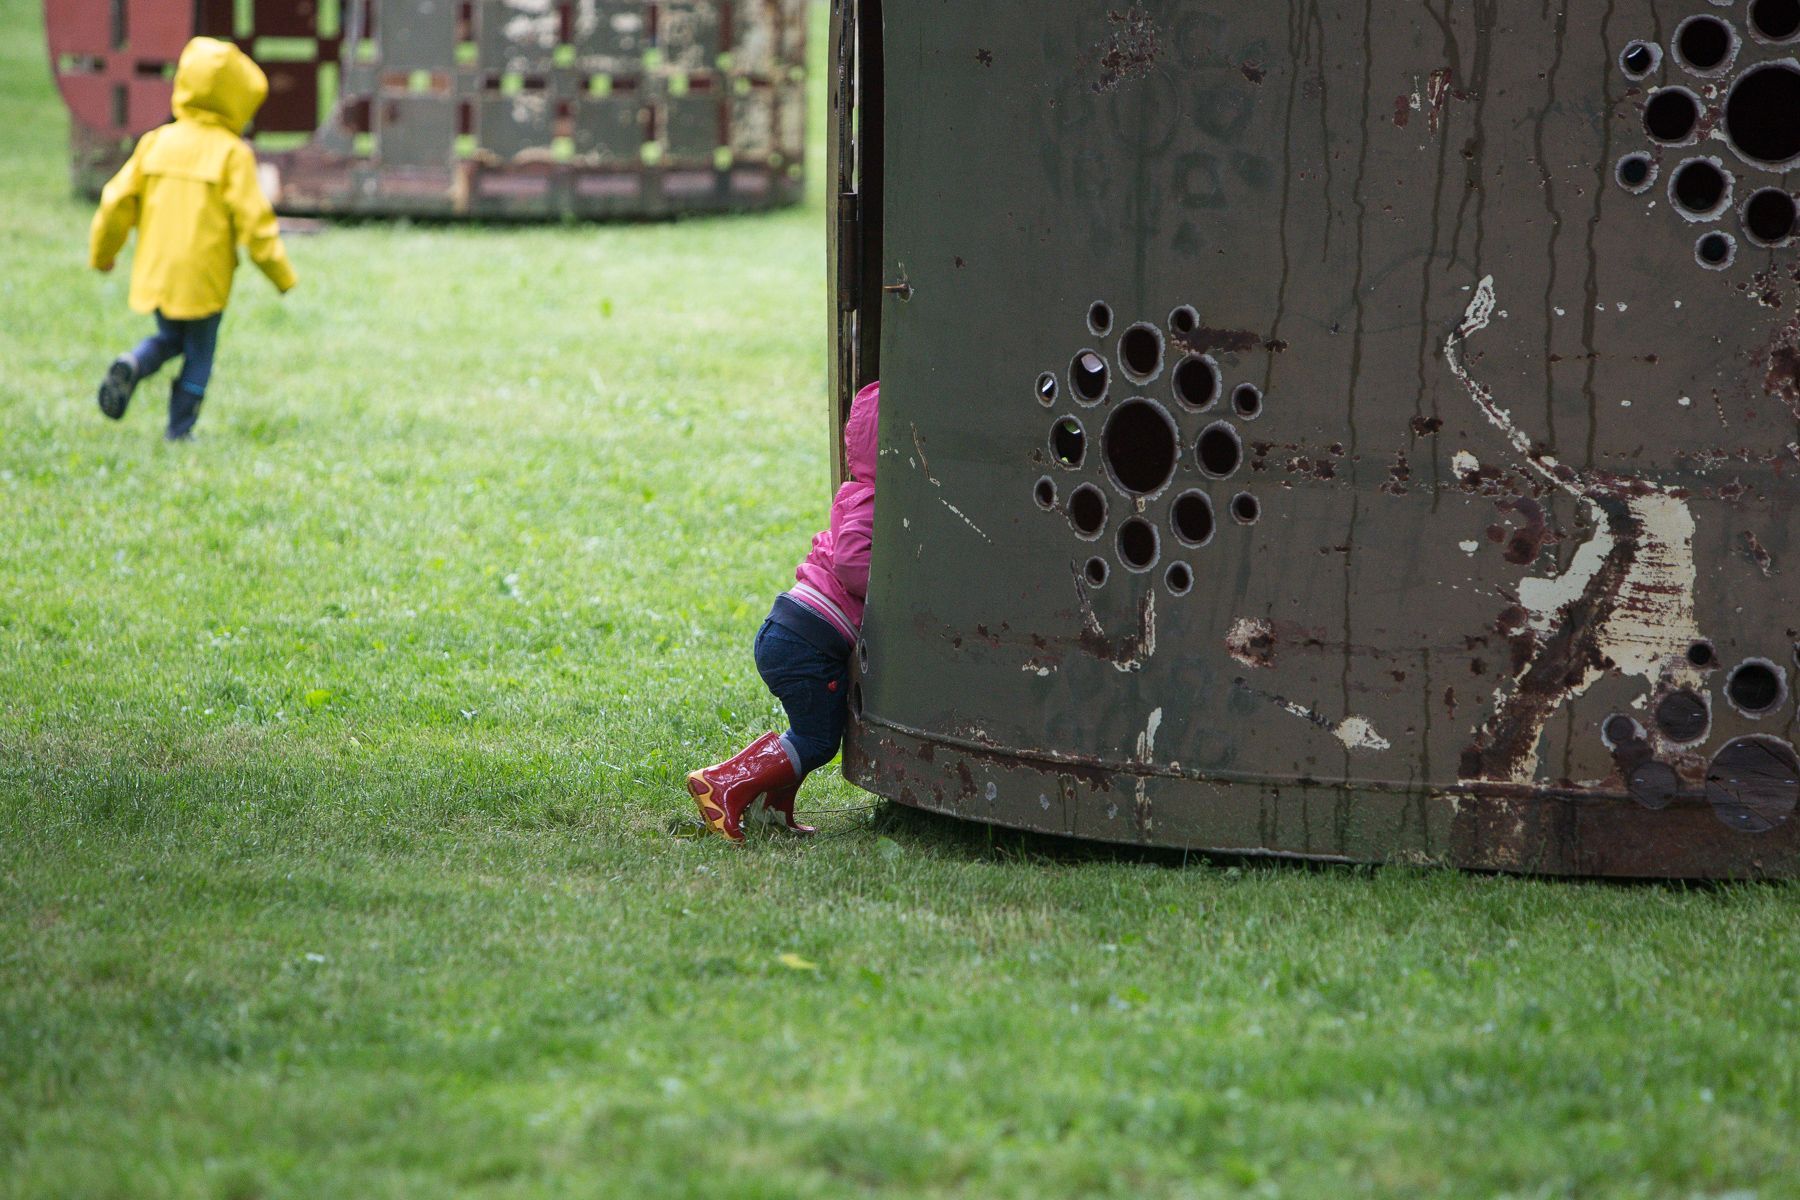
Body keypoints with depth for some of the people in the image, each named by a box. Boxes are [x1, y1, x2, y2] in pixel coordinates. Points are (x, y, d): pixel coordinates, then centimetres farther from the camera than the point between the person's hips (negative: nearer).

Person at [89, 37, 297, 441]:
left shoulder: (156, 142, 2)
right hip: (203, 277, -4)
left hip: (155, 272, 4)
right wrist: (282, 275, 0)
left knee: (169, 338, 23)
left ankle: (131, 366, -5)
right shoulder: (232, 154, -11)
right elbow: (254, 221, -11)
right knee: (198, 354, 11)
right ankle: (179, 431, 11)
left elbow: (118, 200, 4)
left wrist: (102, 252, 19)